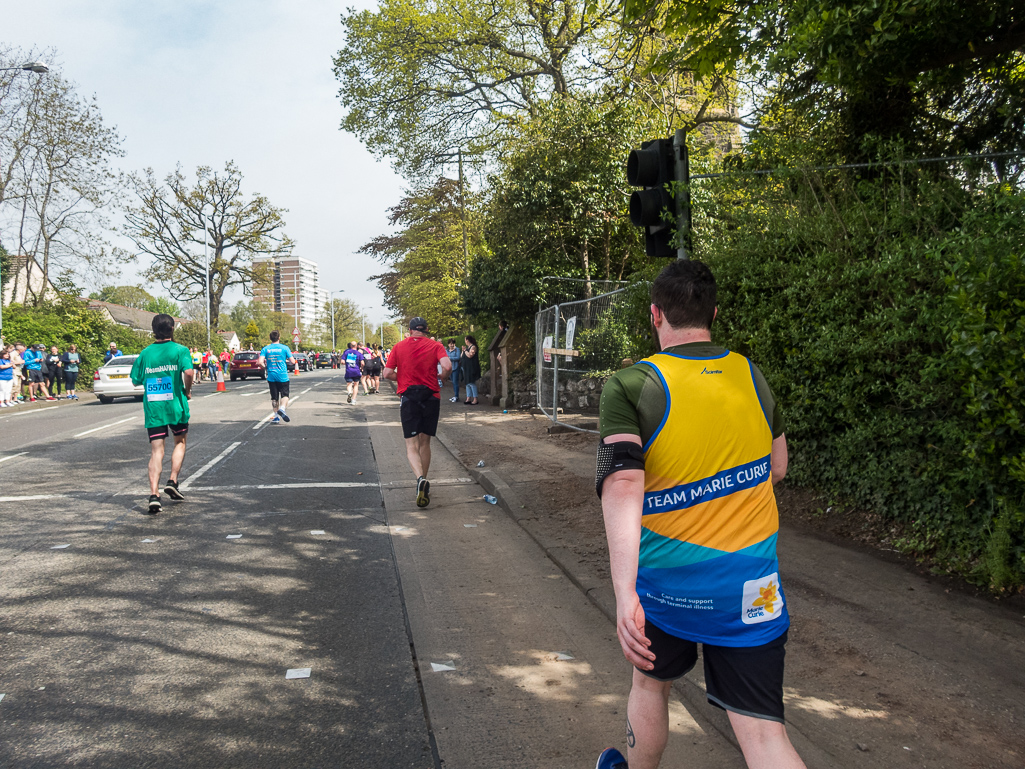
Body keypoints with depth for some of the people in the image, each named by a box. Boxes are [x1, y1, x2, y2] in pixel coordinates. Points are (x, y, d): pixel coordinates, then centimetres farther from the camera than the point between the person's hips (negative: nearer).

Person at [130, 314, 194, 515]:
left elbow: (136, 380, 8)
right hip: (176, 406, -2)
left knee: (156, 451, 2)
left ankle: (154, 495, -10)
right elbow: (189, 372, -22)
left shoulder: (145, 353, 5)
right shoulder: (180, 350, -5)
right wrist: (187, 391, -6)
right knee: (180, 442, 20)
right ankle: (172, 481, 8)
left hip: (152, 408, 2)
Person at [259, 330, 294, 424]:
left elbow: (260, 362, -9)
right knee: (284, 395, 7)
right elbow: (292, 361, -5)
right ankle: (282, 408, -19)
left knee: (274, 397, 11)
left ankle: (275, 416, 11)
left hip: (271, 376, 2)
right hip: (283, 376, -2)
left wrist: (266, 368, 10)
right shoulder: (284, 348, -5)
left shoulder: (265, 349, 0)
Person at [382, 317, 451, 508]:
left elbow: (387, 373, -1)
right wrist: (440, 376, 6)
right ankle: (423, 484, 23)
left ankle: (421, 479, -28)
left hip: (409, 397, -1)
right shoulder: (435, 346, 2)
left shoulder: (399, 347, 4)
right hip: (431, 396, 1)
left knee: (412, 445, -1)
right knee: (425, 443, 16)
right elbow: (447, 366, -15)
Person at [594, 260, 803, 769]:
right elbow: (776, 469, 16)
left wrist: (624, 593, -30)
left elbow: (622, 485, -25)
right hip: (752, 587, 2)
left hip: (665, 579, -2)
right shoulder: (753, 377, 2)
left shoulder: (630, 386, -12)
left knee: (651, 682, 26)